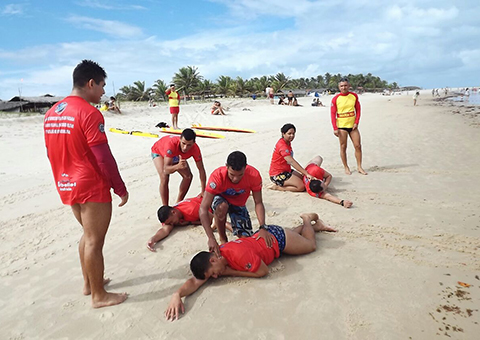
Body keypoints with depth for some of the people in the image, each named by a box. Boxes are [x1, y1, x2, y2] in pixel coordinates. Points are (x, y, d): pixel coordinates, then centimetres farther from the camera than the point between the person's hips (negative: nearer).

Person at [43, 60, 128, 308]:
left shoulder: (52, 113, 9)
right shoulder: (89, 113, -18)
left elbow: (53, 153, 14)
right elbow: (104, 158, -20)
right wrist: (121, 188, -12)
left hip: (67, 186, 9)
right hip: (92, 187, -8)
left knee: (89, 234, 23)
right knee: (95, 241, 3)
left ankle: (88, 283, 36)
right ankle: (99, 296, 18)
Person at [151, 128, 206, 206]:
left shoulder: (195, 148, -35)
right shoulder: (172, 144, -47)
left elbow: (201, 170, -27)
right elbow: (166, 169, -49)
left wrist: (203, 192, -31)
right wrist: (178, 166, -71)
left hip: (176, 155, 4)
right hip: (159, 151, -4)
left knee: (188, 176, -9)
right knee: (164, 177, -27)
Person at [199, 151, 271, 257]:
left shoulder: (254, 175, -30)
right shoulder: (217, 176, -38)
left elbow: (258, 203, -24)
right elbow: (203, 209, -42)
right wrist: (211, 239, -51)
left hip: (238, 205, 3)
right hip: (220, 200, -2)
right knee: (222, 206, -39)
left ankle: (224, 223, 21)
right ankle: (222, 238, -10)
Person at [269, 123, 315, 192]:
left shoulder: (288, 142, 9)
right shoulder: (282, 145, -22)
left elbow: (291, 161, 10)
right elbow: (292, 162, -30)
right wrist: (306, 174, -33)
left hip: (286, 170, 10)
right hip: (278, 175, -10)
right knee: (302, 187, -16)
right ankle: (277, 187, -6)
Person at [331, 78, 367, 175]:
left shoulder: (354, 96, 4)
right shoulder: (335, 99, -4)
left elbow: (358, 110, 9)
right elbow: (333, 114, -4)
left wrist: (356, 122, -2)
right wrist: (335, 128, -10)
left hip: (352, 125, 3)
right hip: (341, 126, -3)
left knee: (358, 146, 2)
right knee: (343, 147, 3)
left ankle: (359, 167, 14)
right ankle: (346, 168, 14)